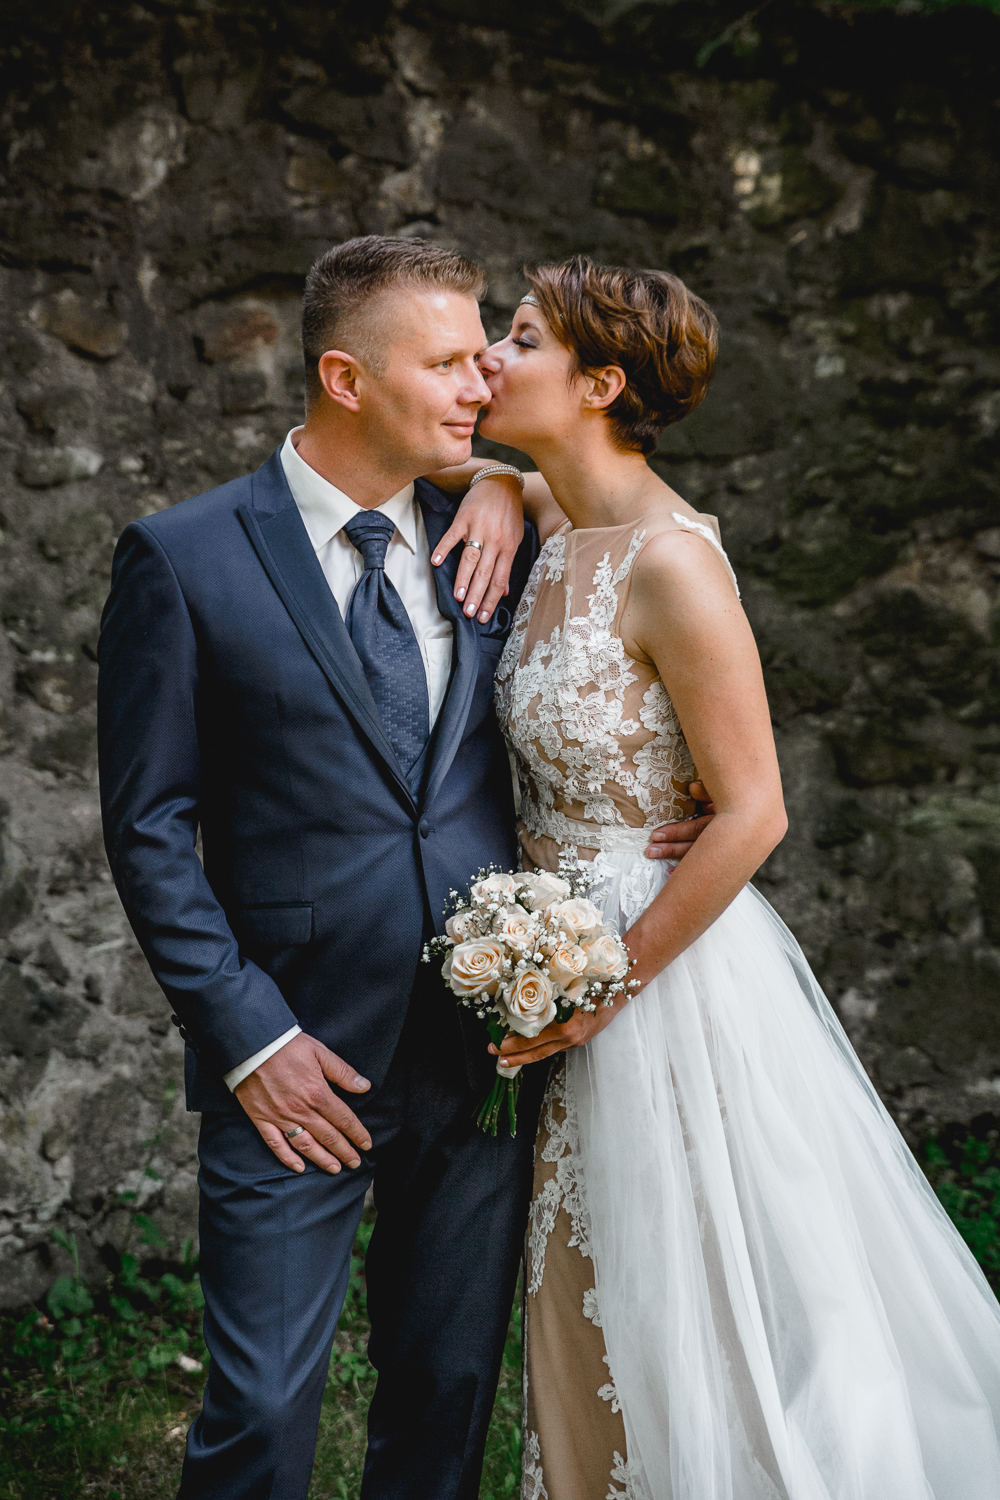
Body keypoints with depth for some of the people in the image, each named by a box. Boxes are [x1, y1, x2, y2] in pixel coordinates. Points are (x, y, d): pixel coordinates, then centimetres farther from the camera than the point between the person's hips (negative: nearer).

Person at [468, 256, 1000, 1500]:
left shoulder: (669, 560, -22)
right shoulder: (554, 525, 2)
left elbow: (751, 814, -21)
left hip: (669, 970, -8)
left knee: (695, 1315, 10)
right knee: (597, 1314, 22)